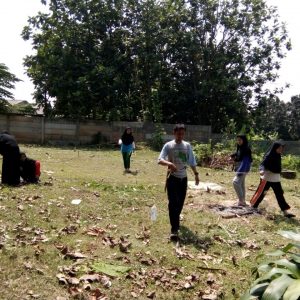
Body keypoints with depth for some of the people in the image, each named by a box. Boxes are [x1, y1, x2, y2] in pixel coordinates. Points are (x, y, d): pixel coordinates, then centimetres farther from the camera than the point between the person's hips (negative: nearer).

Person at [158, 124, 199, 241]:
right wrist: (169, 164, -35)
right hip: (172, 177, -4)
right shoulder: (168, 145, -8)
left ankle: (176, 219, 42)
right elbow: (160, 160, -17)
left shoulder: (187, 145, 5)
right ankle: (174, 230, -12)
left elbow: (192, 161, 12)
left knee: (180, 202, 15)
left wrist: (196, 174, 9)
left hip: (183, 177, 4)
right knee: (173, 203, -11)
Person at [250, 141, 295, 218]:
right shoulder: (269, 155, -16)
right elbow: (263, 164, -24)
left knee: (279, 194, 5)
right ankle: (253, 206, 21)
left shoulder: (278, 156, 6)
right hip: (267, 178, -7)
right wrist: (262, 170, -43)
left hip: (276, 178, 7)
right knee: (261, 192, 2)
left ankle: (285, 211, 6)